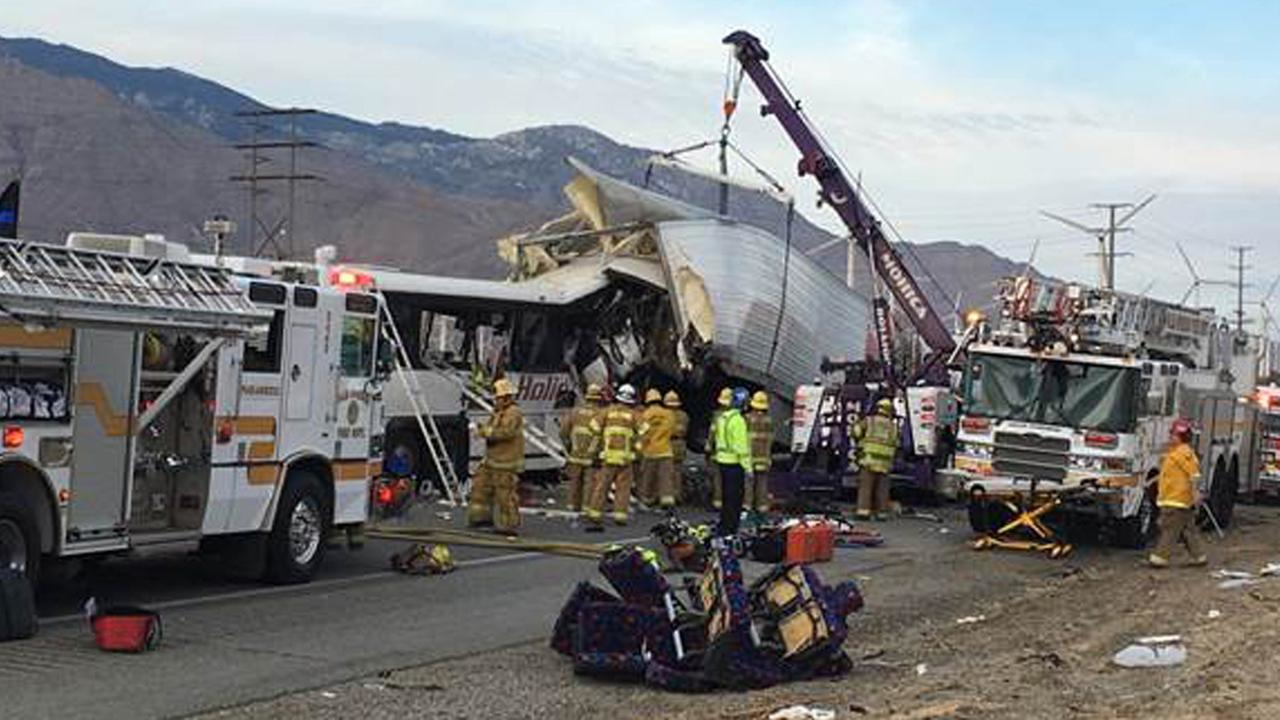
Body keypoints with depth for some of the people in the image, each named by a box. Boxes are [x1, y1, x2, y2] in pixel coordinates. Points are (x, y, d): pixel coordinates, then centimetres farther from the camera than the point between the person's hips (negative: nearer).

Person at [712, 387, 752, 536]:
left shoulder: (722, 418, 12)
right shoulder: (737, 420, -17)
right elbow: (741, 446, -20)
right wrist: (748, 468, -18)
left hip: (723, 461, 9)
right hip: (734, 463, -9)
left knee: (727, 498, 18)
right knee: (735, 499, -4)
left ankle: (723, 529, 25)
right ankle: (730, 531, -4)